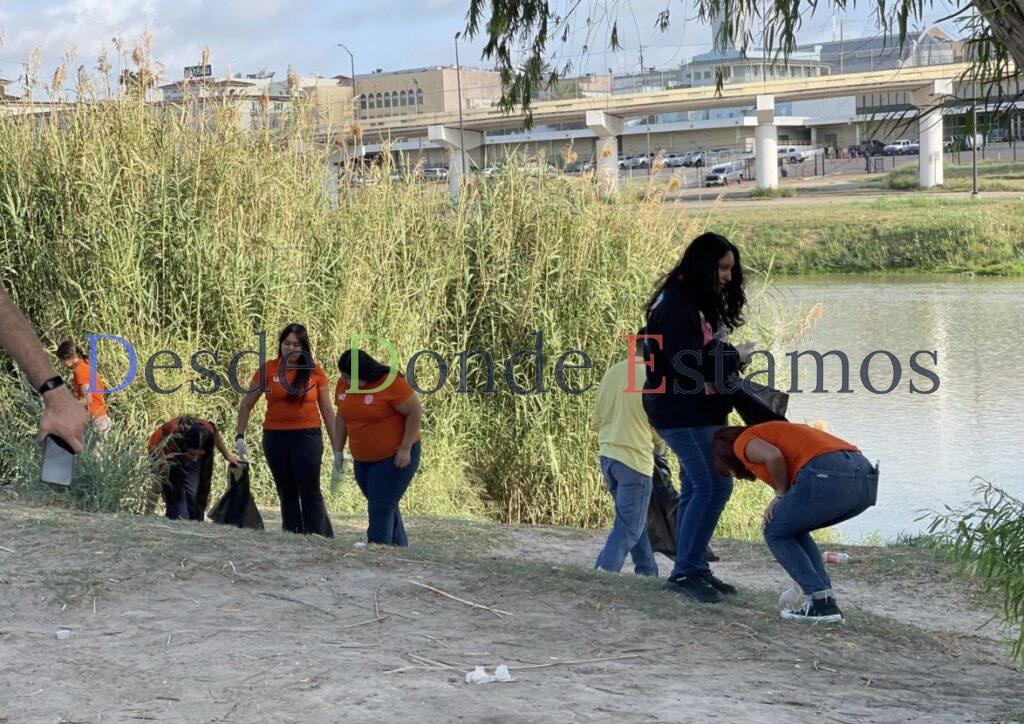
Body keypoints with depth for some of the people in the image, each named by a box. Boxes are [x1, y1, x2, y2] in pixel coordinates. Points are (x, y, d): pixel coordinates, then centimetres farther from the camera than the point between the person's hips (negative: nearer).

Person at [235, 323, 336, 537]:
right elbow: (247, 404, 8)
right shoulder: (268, 369, 0)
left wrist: (337, 448, 2)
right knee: (287, 494, 9)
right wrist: (239, 436, -2)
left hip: (307, 437, -2)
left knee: (310, 492, -7)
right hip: (275, 437, 2)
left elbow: (327, 411, 5)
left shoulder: (315, 372, 0)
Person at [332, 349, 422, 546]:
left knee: (380, 510, -10)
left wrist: (405, 448, -17)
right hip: (362, 460, 7)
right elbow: (341, 417, 12)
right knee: (386, 507, 13)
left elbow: (415, 412, -15)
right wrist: (338, 451, 11)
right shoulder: (343, 384, 0)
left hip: (395, 458, -7)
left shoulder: (391, 382, -20)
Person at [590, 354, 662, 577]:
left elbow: (596, 420, 9)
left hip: (607, 456, 7)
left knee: (635, 521, 19)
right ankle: (605, 571, -14)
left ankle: (648, 571, 25)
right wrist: (660, 446, 13)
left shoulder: (613, 371, 4)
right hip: (636, 458, -7)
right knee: (629, 526, -1)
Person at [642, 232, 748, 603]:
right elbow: (687, 362, -24)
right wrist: (733, 357, -13)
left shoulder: (697, 302, 15)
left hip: (697, 412, 11)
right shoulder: (676, 305, -17)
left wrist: (726, 352, -6)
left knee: (696, 489, 12)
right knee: (714, 486, -13)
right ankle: (685, 572, -9)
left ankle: (694, 569, 19)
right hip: (683, 414, -11)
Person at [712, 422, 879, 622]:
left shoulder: (743, 442, 13)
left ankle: (822, 603, 5)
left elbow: (773, 456, -10)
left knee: (775, 532, 15)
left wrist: (781, 495, 7)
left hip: (827, 475, -8)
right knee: (794, 529, 27)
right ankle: (825, 597, 17)